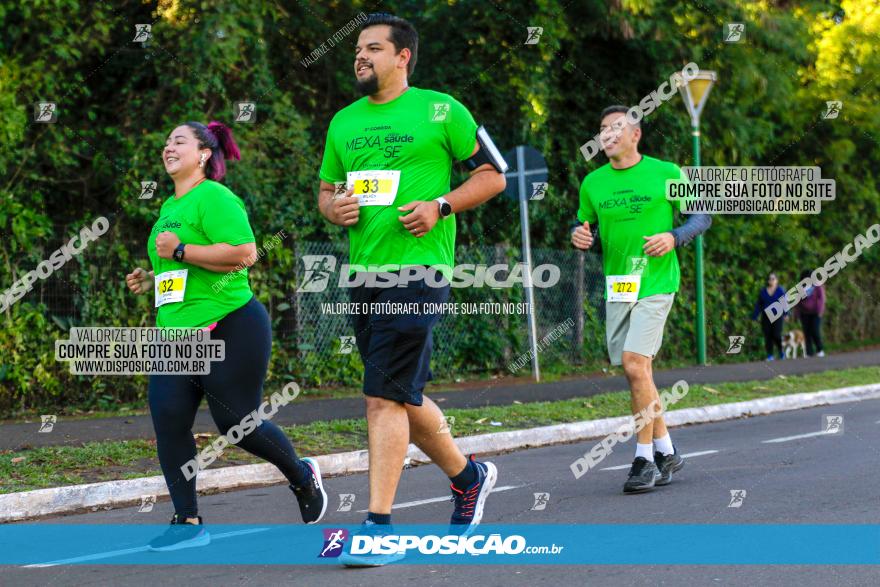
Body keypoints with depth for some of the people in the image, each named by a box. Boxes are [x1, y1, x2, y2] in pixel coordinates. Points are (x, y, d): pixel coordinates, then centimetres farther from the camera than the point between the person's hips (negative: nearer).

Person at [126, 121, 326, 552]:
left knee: (237, 423, -1)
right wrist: (153, 279, 13)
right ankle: (188, 523, -1)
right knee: (167, 417, -7)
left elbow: (244, 253, -24)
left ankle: (303, 477, 27)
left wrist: (180, 251, -20)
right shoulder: (171, 207, 18)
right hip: (177, 332, 8)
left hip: (229, 329, -8)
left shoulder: (214, 197, -11)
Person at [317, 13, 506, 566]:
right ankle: (468, 475, 36)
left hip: (418, 270, -7)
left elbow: (493, 174, 1)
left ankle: (380, 526, -11)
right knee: (404, 396, 14)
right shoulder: (344, 122, 14)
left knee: (385, 397, -14)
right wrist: (334, 207, 0)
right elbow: (326, 188, 24)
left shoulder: (440, 111, -3)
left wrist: (440, 206, -13)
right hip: (363, 272, 7)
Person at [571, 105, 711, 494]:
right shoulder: (593, 183, 9)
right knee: (638, 372, 9)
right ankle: (666, 453, 23)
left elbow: (702, 215, 5)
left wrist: (674, 237, -13)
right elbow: (585, 225, 20)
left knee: (635, 364, -17)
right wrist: (580, 236, -4)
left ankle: (645, 458, -9)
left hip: (655, 282, -5)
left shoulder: (665, 173, -2)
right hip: (616, 286, 5)